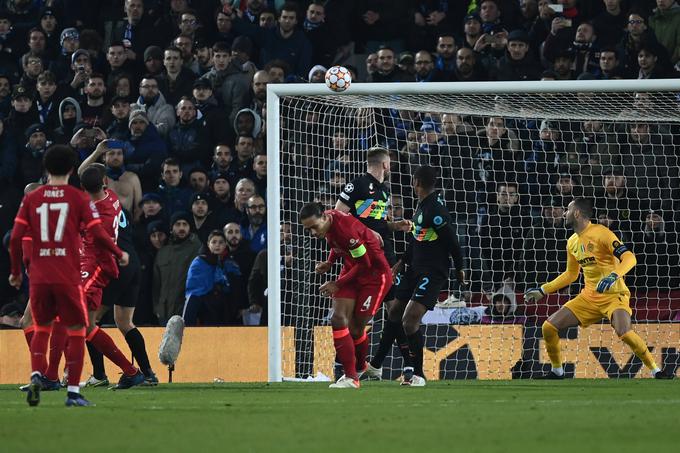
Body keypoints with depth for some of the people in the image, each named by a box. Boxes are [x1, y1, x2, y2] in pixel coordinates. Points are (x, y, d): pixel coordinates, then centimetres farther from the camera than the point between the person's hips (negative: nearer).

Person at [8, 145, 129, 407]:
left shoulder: (31, 199, 5)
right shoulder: (79, 199, 0)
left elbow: (16, 238, 1)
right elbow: (98, 235, -5)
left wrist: (15, 271, 14)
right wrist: (120, 255, 12)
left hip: (39, 277, 2)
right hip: (68, 277, -2)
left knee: (41, 328, 19)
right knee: (76, 331, 7)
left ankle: (36, 376, -3)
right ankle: (73, 392, 1)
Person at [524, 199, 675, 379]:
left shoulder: (600, 233, -13)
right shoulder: (572, 242, 11)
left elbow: (629, 258, -22)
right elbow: (570, 275, 25)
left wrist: (613, 276, -39)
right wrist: (543, 290, 23)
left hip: (614, 295, -7)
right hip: (589, 297, 7)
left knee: (624, 332, -33)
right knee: (549, 327, -2)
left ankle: (656, 371, -20)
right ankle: (557, 371, 17)